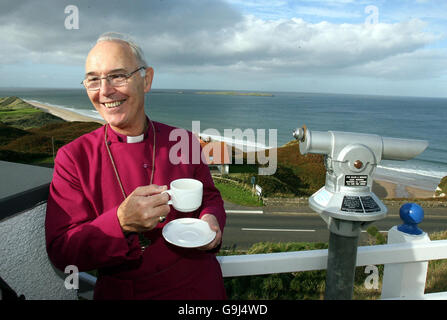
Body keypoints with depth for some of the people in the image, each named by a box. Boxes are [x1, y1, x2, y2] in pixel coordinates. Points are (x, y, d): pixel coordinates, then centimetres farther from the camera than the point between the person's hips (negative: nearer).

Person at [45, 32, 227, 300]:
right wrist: (121, 223, -31)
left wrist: (211, 221, -17)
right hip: (120, 292, -1)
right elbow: (60, 253, -14)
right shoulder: (73, 158, -11)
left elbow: (211, 197, 6)